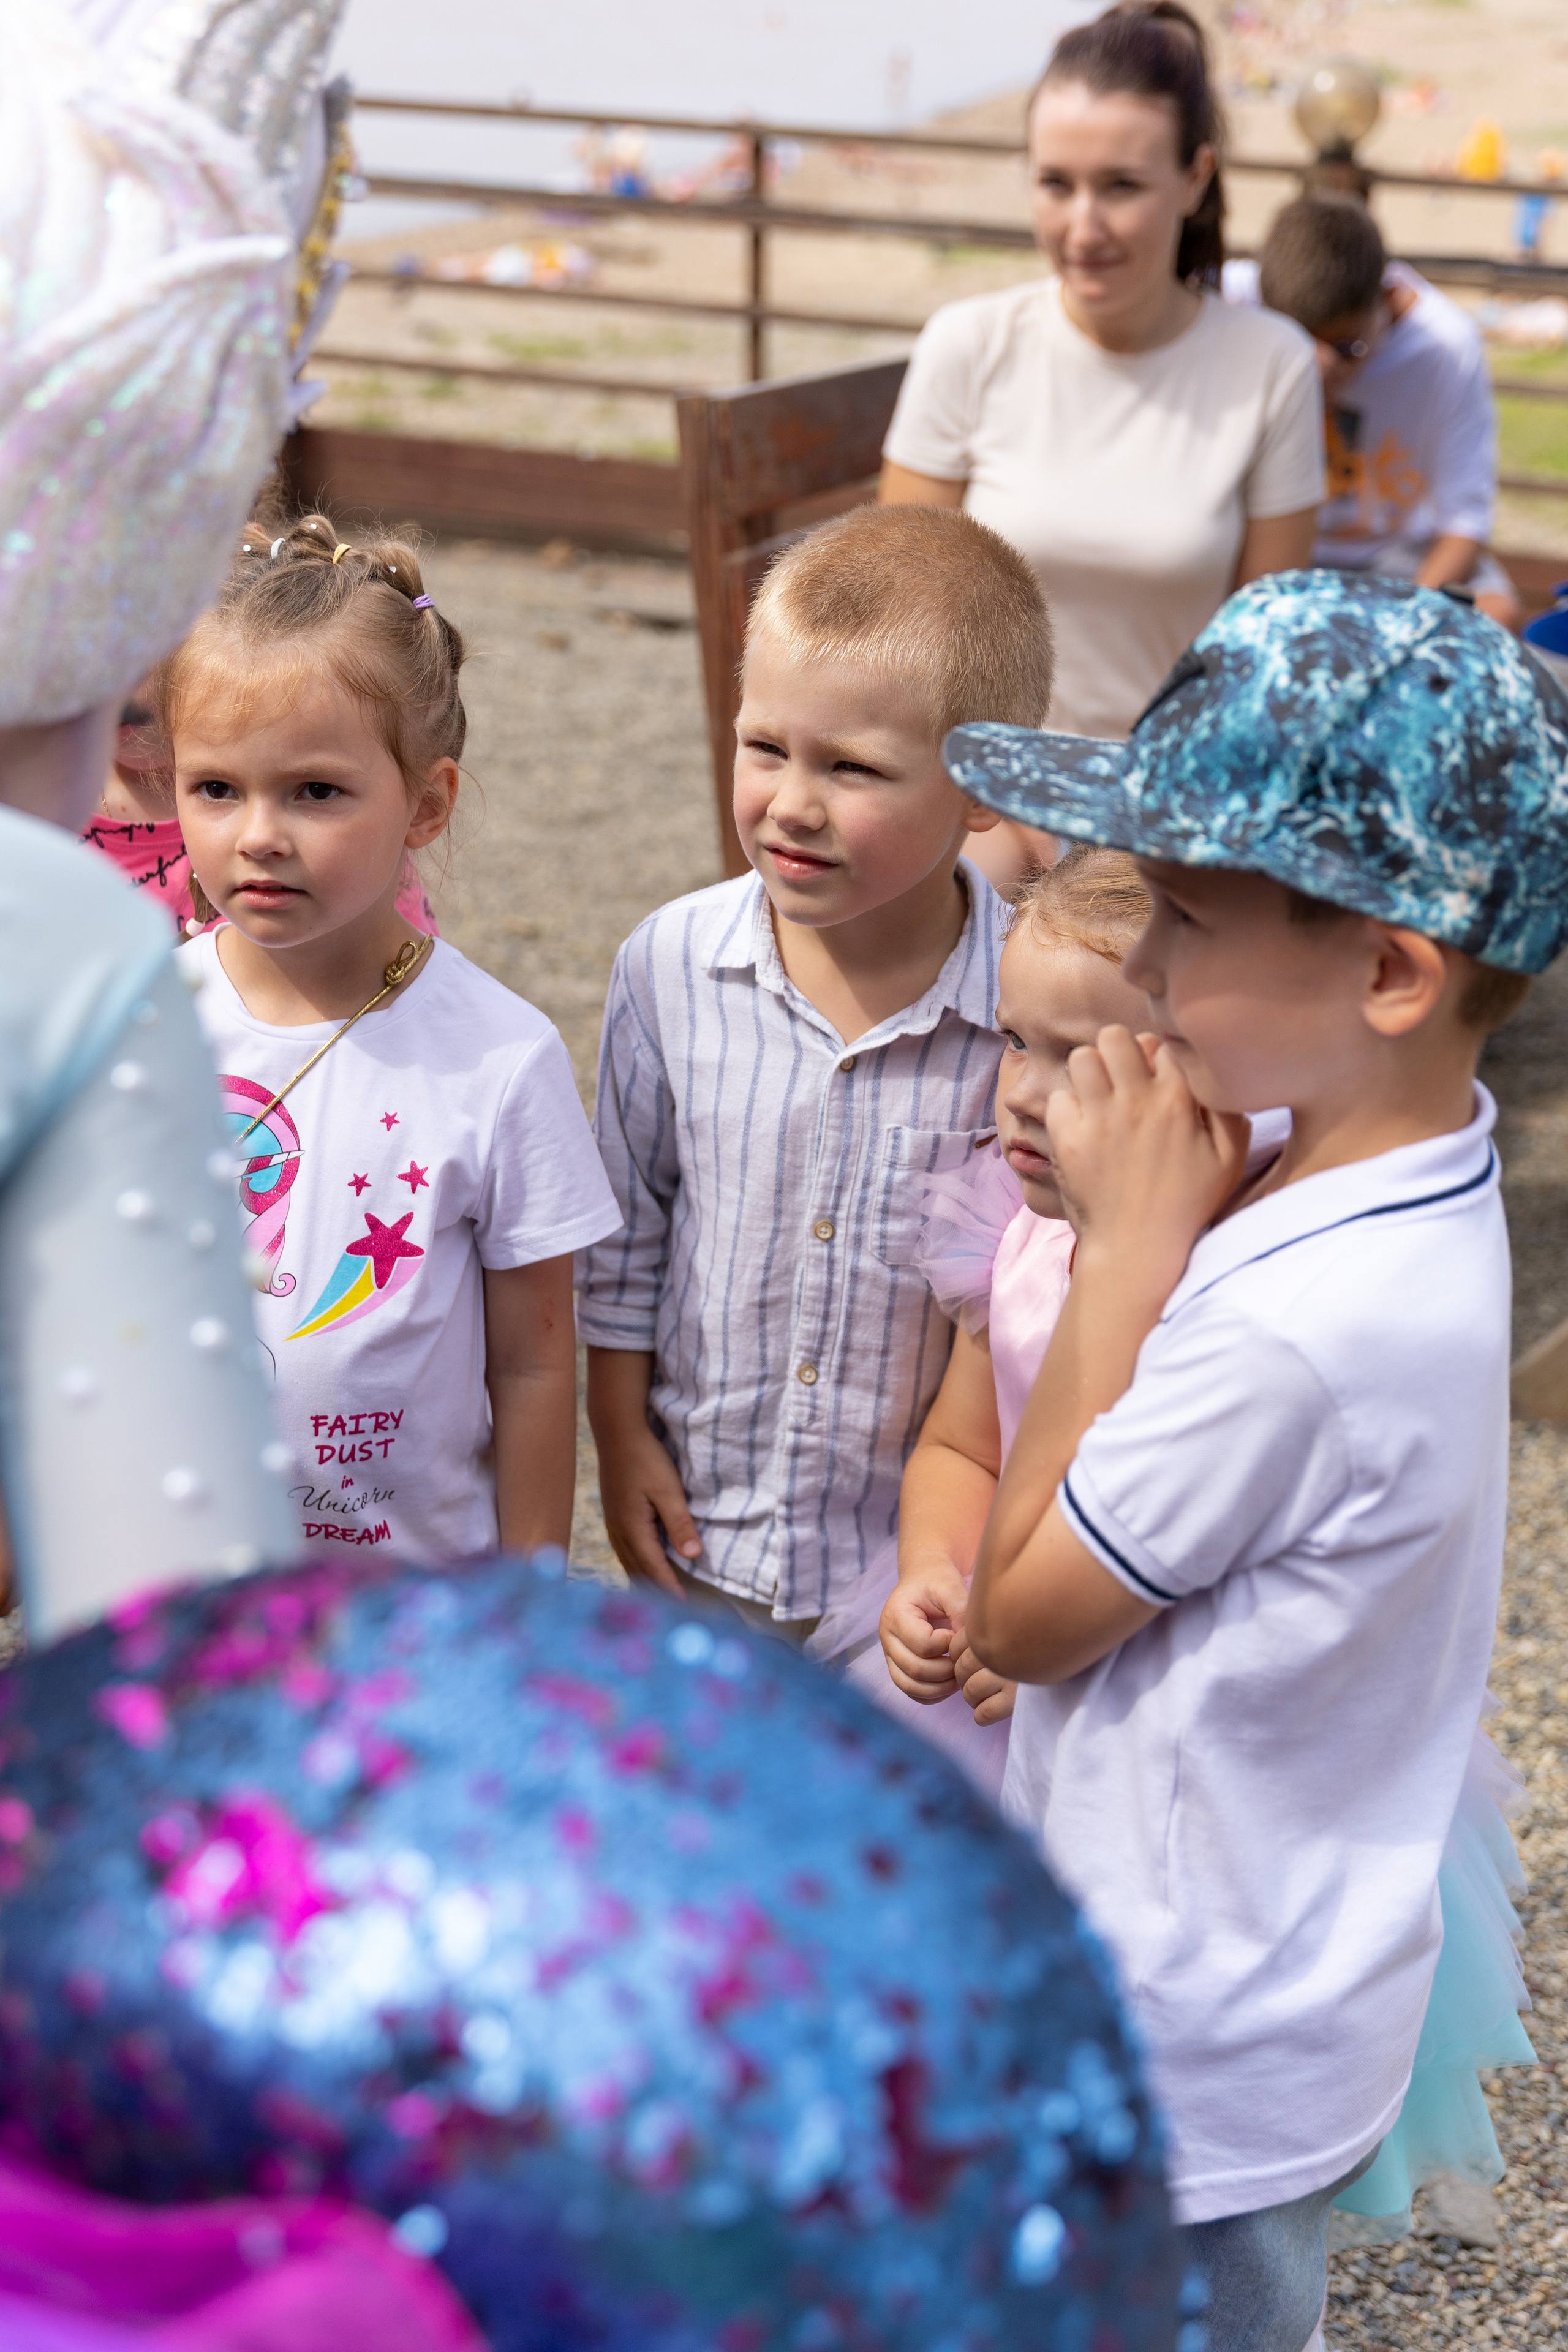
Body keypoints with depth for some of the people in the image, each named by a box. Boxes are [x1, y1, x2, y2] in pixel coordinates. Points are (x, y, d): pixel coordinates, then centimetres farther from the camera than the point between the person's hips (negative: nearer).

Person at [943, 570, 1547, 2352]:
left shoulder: (1293, 1328, -35)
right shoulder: (1408, 1178, -5)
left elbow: (1021, 1615, -19)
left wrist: (1127, 1249, -21)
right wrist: (1157, 1226, -9)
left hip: (1191, 2082, -8)